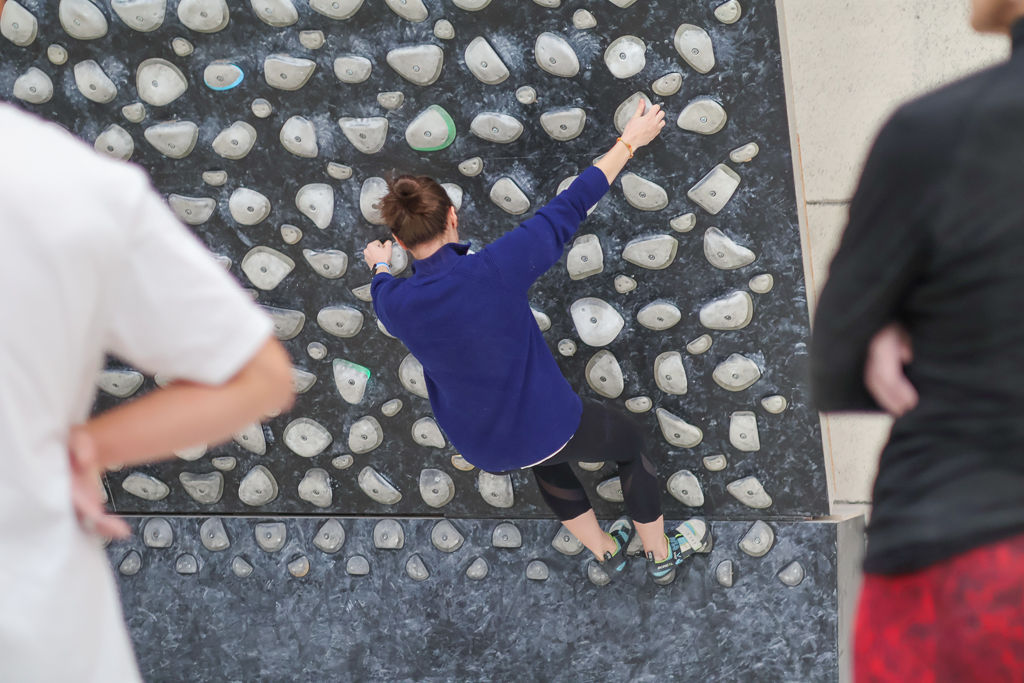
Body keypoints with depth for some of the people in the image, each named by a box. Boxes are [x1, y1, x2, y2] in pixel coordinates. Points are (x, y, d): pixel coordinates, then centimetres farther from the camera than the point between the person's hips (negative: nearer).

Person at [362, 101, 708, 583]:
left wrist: (379, 264, 36)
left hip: (481, 448, 4)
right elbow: (569, 209, -18)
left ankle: (605, 551, 54)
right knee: (630, 442, 26)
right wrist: (629, 142, -5)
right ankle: (660, 552, 45)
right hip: (546, 423, -4)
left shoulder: (394, 303, -19)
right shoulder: (494, 270, -31)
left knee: (548, 460, 38)